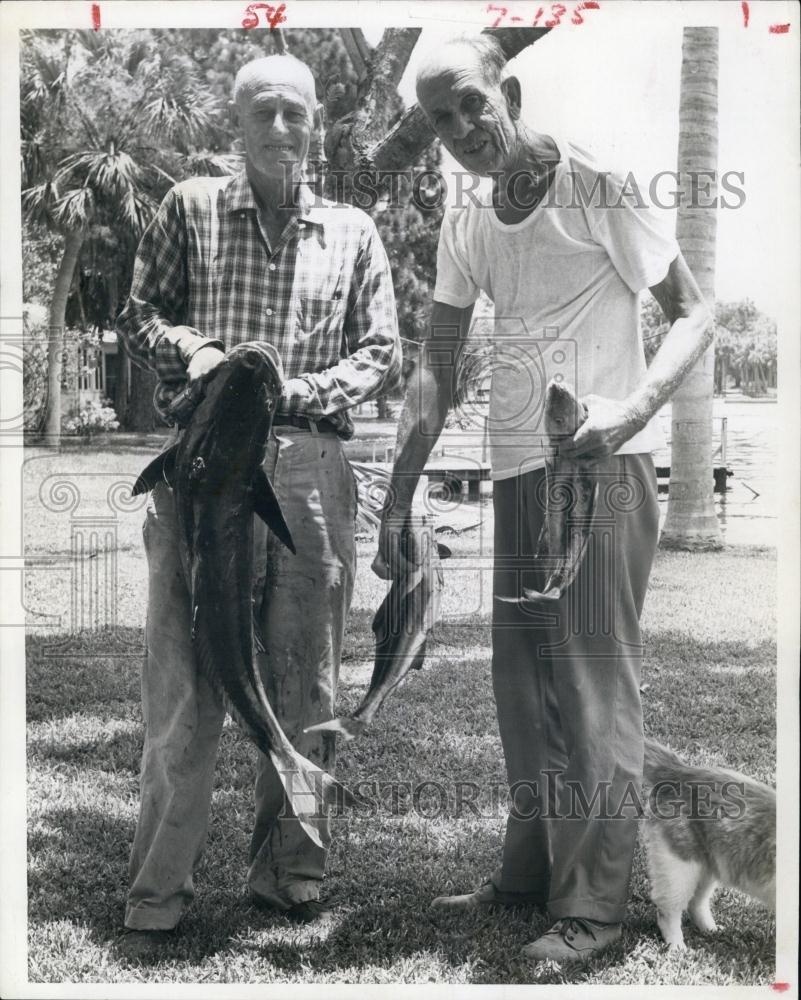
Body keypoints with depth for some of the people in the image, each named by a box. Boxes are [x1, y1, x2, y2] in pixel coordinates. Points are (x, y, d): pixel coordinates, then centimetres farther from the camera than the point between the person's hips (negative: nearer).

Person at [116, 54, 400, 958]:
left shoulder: (352, 234, 15)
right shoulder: (188, 209, 13)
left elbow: (383, 356, 9)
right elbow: (135, 316, 11)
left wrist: (296, 388, -8)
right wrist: (189, 343, -10)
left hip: (311, 467, 2)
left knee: (306, 683, 5)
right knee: (183, 682, -3)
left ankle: (286, 870, 19)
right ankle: (156, 897, 5)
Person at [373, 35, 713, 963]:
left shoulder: (596, 186, -9)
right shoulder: (465, 219, 8)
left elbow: (692, 313, -7)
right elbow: (436, 370, 9)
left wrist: (636, 409, -25)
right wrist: (396, 503, 6)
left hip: (600, 466, -6)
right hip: (517, 468, 7)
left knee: (594, 686, -2)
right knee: (521, 684, 13)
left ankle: (591, 908, 8)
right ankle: (529, 871, 29)